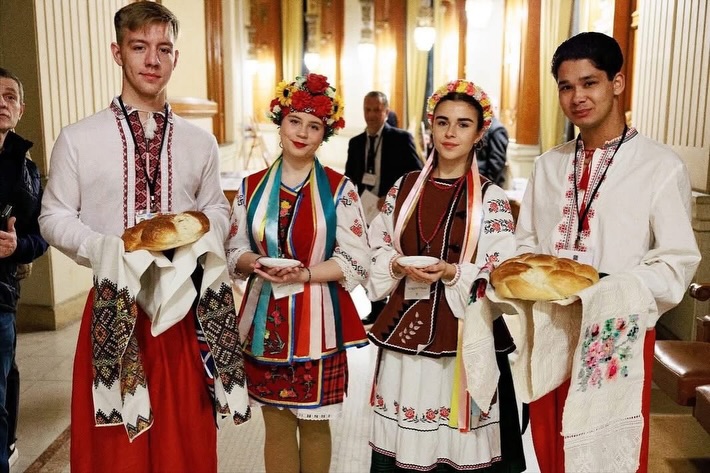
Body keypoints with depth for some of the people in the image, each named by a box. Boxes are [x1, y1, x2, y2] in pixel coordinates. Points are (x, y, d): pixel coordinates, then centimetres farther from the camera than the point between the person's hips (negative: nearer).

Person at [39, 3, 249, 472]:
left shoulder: (200, 142, 5)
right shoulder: (77, 139, -2)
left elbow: (218, 208, 14)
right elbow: (55, 217, 3)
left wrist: (202, 237, -8)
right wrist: (103, 250, -15)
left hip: (184, 307, 2)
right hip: (113, 311, -1)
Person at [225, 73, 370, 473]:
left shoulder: (339, 189, -4)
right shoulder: (252, 187, 5)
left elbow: (357, 261, -8)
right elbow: (235, 251, 8)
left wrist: (303, 275, -20)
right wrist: (258, 265, -14)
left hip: (317, 322, -2)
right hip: (266, 322, 3)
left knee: (314, 423, 12)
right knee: (276, 424, 13)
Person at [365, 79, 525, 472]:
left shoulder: (491, 198, -3)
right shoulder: (404, 187, 7)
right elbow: (378, 248, 9)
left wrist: (452, 274, -20)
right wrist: (397, 267, -10)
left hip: (461, 335, -3)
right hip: (405, 329, 3)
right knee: (399, 441, 10)